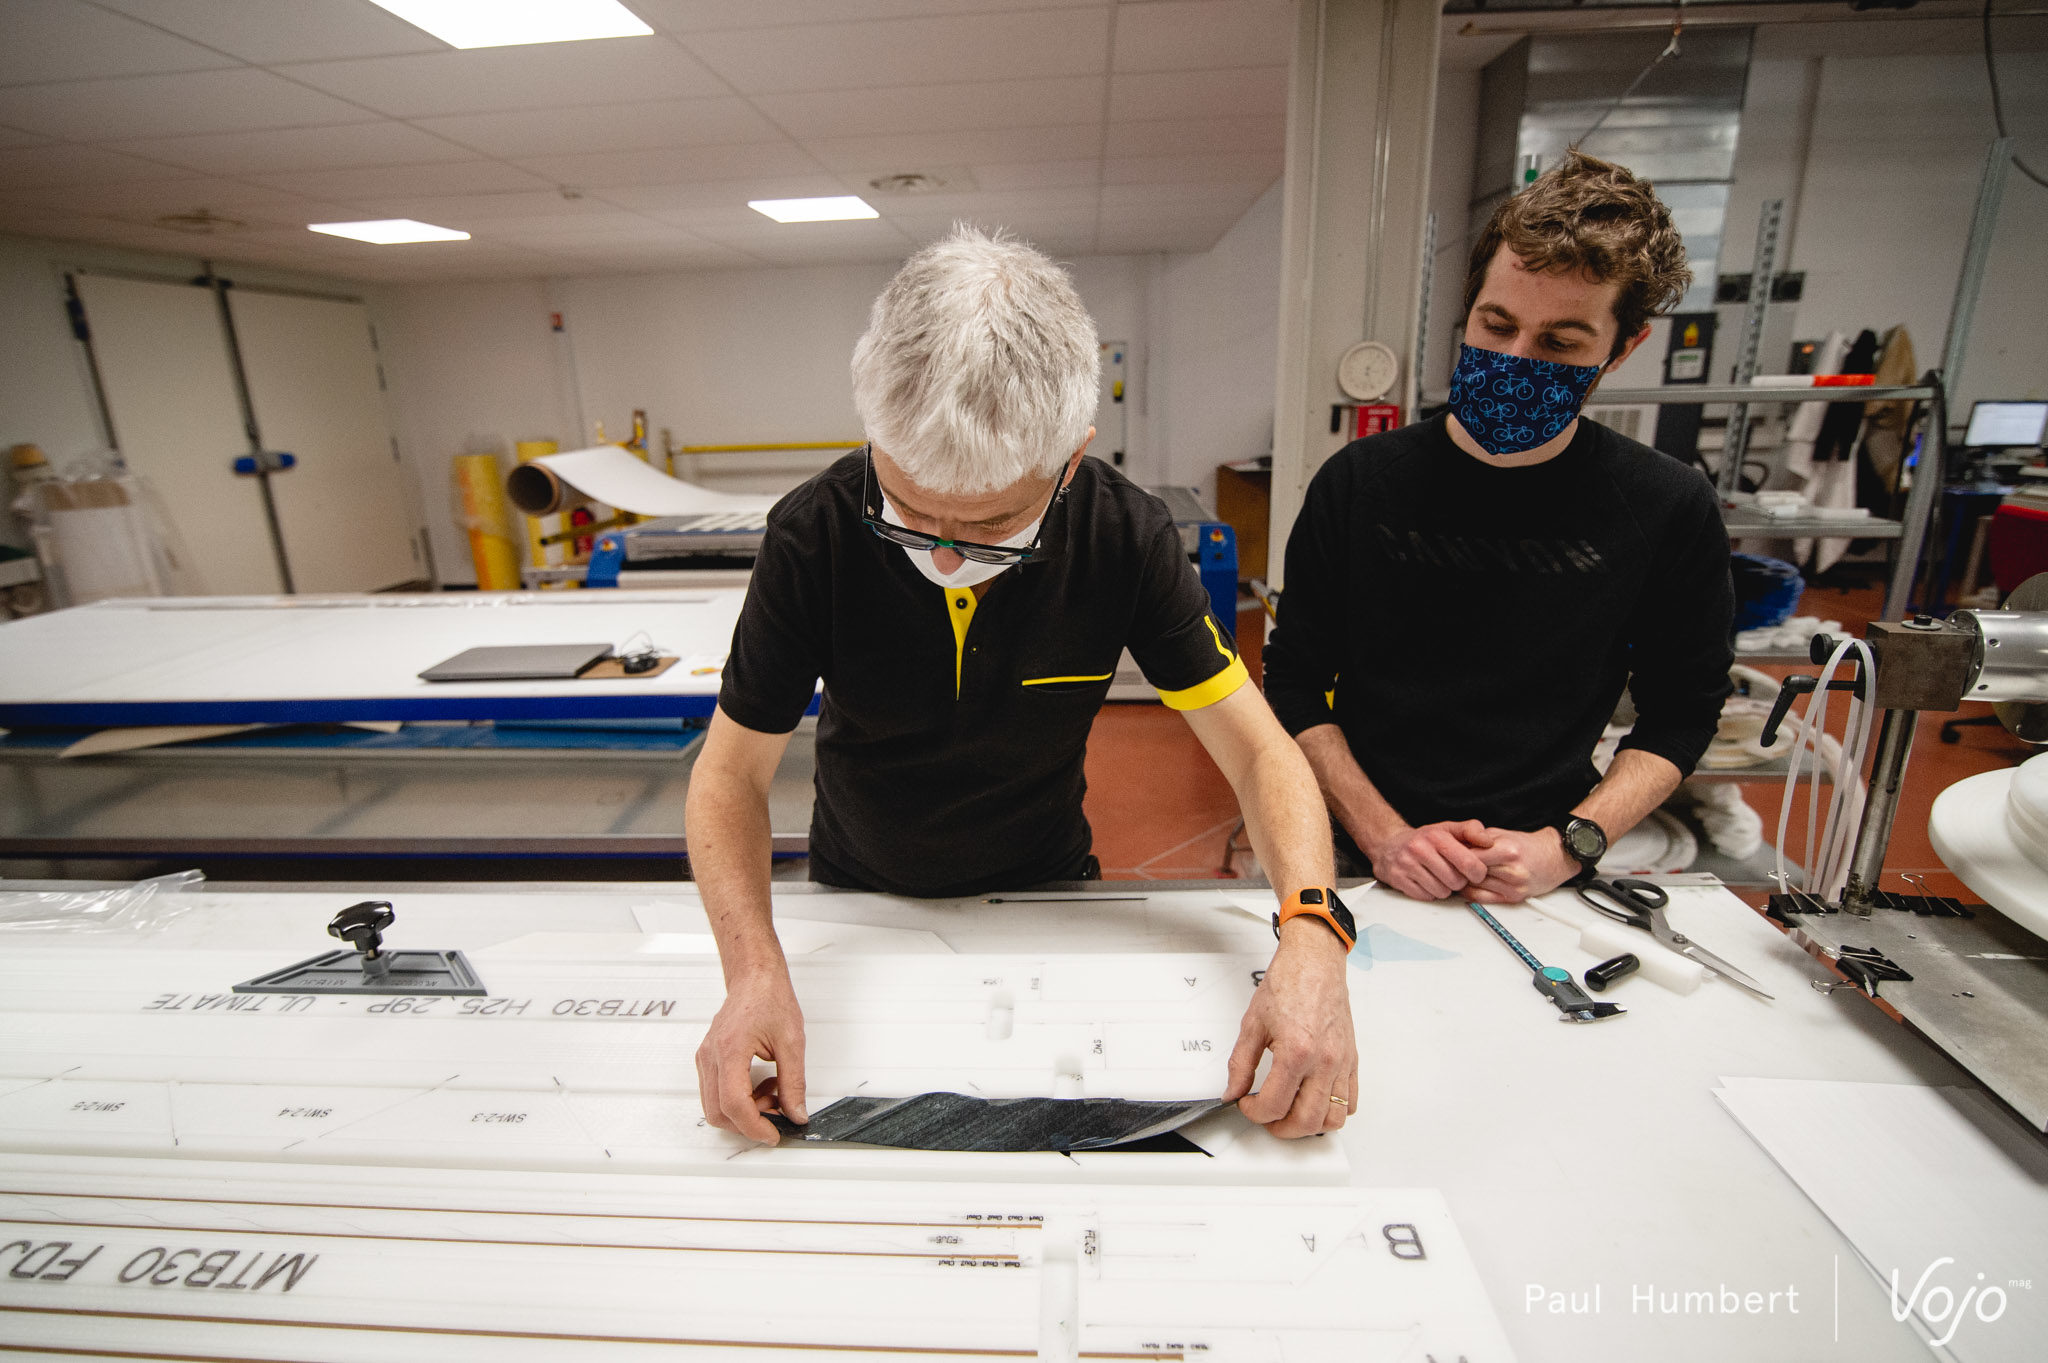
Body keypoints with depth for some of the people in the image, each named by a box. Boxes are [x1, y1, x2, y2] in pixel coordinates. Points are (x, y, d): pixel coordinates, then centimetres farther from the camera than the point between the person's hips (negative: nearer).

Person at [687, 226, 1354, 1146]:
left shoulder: (1127, 536, -24)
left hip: (1042, 889, 0)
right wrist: (754, 968, -35)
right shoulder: (813, 534, -26)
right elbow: (733, 771, -19)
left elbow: (1258, 750, -22)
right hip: (859, 896, 1)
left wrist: (1309, 938, -40)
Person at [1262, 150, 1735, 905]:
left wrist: (1570, 844, -6)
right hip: (1361, 861, -1)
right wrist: (1384, 835, -9)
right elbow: (1294, 684, 1)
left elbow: (1679, 715, 8)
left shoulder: (1669, 511, -1)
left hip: (1544, 879, 2)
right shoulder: (1361, 482, -2)